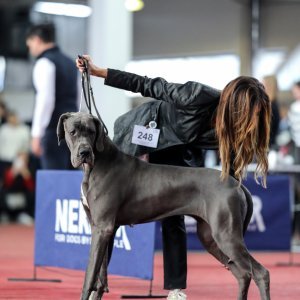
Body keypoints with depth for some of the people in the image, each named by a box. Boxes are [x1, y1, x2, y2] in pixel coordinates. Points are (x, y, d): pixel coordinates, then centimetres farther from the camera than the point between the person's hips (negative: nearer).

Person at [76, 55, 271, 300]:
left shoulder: (233, 130, -23)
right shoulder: (200, 97, -38)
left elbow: (230, 177, -13)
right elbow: (151, 86, -28)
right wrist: (99, 72, -27)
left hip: (177, 153, 3)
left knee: (174, 219, -4)